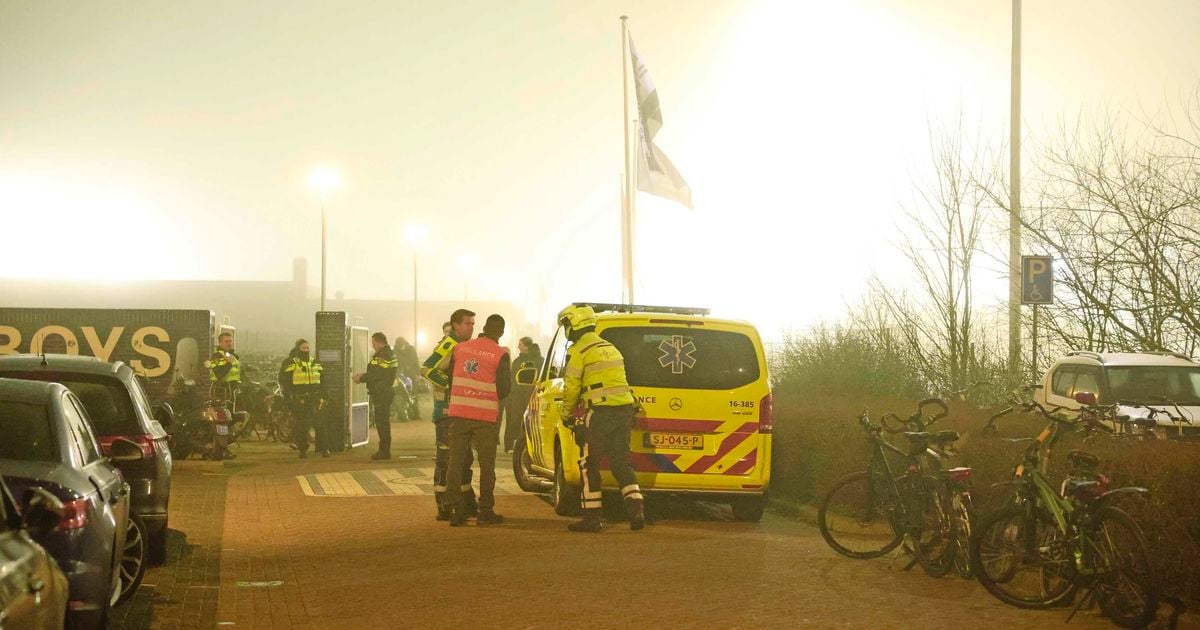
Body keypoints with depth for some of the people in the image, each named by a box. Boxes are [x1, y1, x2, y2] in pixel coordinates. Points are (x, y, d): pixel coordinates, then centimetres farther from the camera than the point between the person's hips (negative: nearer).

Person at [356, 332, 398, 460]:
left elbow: (377, 374, -20)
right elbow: (376, 373, 20)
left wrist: (361, 378, -8)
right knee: (382, 422, 13)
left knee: (382, 422, -8)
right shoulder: (388, 354, 18)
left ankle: (385, 451, -6)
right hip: (381, 393, 11)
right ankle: (384, 450, 18)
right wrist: (363, 376, 9)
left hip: (382, 394, -11)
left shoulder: (384, 356, -16)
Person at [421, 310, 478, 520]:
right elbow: (426, 369, -26)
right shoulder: (448, 345, -13)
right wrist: (449, 384, -26)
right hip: (446, 411, -10)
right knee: (446, 458, -7)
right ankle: (443, 507, -4)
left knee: (464, 458, 15)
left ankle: (468, 504, 23)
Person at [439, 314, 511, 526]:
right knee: (487, 464, 6)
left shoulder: (459, 348, 5)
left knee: (455, 462, 7)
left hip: (458, 414, 3)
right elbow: (504, 388, -7)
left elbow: (443, 370, 11)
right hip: (486, 416, -3)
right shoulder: (500, 354, -7)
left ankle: (454, 510, 4)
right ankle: (486, 512, 7)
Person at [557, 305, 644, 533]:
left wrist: (567, 415, 8)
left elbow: (571, 387, -6)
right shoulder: (610, 348, 22)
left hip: (600, 411, -7)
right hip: (625, 407, 7)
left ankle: (592, 517, 3)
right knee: (621, 461, 12)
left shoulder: (578, 351, -4)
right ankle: (636, 511, 2)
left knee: (590, 464, 1)